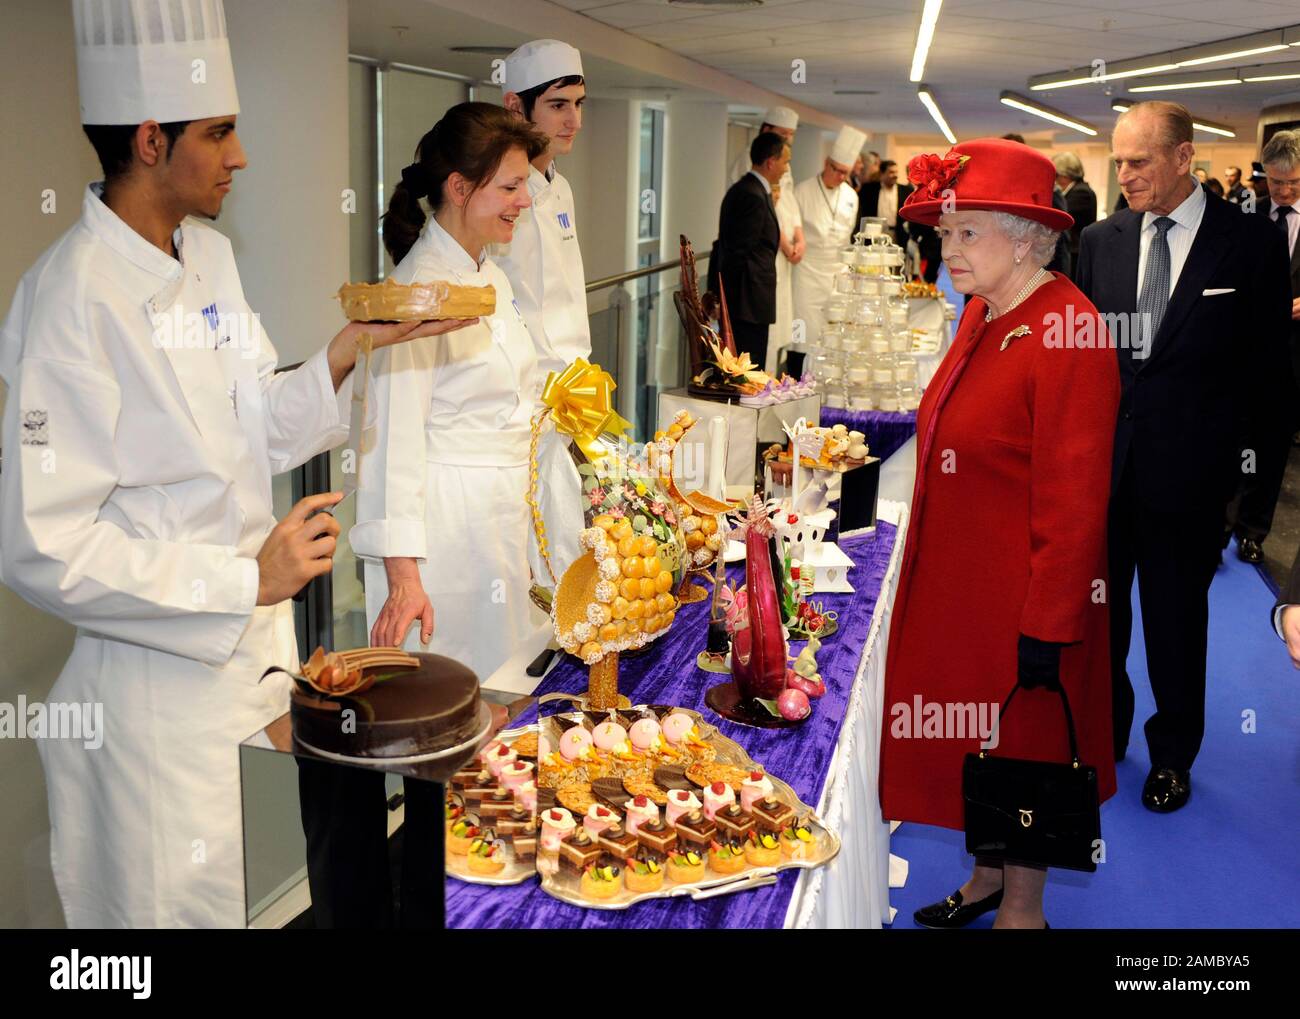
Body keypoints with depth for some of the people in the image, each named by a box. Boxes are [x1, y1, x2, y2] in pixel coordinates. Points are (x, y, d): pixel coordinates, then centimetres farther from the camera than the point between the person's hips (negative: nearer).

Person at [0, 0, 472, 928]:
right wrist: (248, 576, -23)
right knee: (181, 905, 12)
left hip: (256, 647, 7)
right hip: (161, 673, -7)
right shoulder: (77, 295, -22)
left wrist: (348, 352, -5)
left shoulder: (212, 257, 5)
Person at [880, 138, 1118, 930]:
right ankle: (987, 878, 42)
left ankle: (1024, 906, 32)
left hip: (1022, 595, -8)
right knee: (972, 741, 21)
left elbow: (1074, 502, -22)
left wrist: (1047, 627, -19)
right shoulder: (981, 314, 5)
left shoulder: (1066, 337, -22)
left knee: (1019, 744, 10)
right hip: (955, 581, 8)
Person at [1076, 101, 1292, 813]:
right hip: (1102, 459, 3)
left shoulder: (1252, 241, -5)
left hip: (1187, 467, -3)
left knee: (1176, 616, 11)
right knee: (1097, 604, 14)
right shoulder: (1100, 241, 4)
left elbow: (1266, 361, -2)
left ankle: (1172, 753, 30)